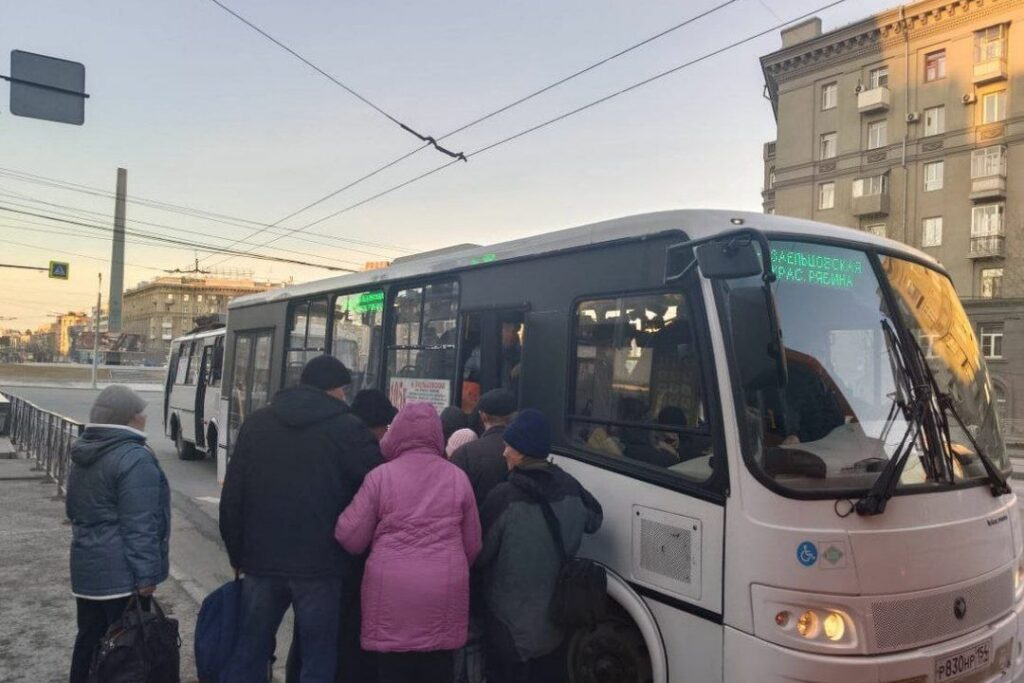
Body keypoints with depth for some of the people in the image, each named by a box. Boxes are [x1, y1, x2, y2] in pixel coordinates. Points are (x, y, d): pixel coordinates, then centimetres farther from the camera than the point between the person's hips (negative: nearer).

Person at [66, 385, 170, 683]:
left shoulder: (83, 454, 11)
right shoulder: (133, 458, -19)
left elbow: (73, 510, 23)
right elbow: (139, 525, -21)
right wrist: (145, 574, -18)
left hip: (86, 566, 9)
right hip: (121, 572, -9)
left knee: (89, 639, 18)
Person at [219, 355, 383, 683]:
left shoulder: (256, 423, 8)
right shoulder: (348, 429, -6)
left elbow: (232, 496, 8)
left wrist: (238, 553, 15)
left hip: (262, 560, 4)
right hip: (321, 564, -4)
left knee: (249, 649, 18)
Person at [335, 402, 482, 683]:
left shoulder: (380, 475, -4)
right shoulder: (457, 476, 3)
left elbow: (350, 538, -1)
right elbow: (473, 544, 11)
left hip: (392, 591, -2)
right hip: (444, 593, 2)